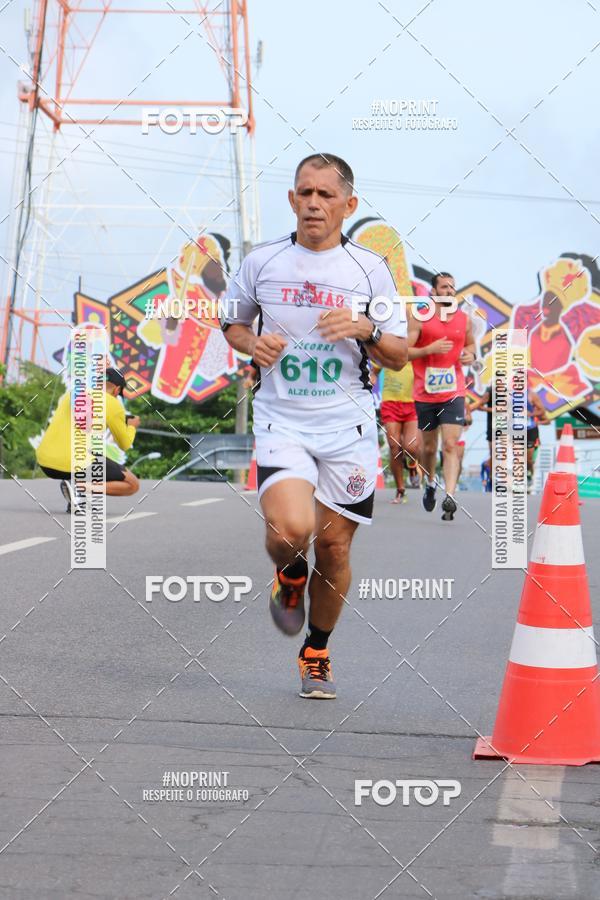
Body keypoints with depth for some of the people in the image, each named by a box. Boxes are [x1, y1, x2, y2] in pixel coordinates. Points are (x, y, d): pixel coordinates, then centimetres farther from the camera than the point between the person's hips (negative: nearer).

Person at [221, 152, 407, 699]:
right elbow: (232, 322, 19)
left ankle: (317, 654, 28)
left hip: (348, 425, 1)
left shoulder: (370, 268, 2)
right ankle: (289, 575, 14)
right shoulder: (262, 262, 3)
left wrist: (366, 329, -15)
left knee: (333, 546, 5)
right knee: (291, 528, -24)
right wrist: (253, 343, -4)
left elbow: (398, 357, 5)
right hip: (281, 422, -1)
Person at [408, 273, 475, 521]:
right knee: (429, 446, 14)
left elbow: (471, 343, 25)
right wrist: (430, 349, -21)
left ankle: (450, 497, -21)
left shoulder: (464, 319, 7)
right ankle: (430, 483, 41)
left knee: (450, 445, -13)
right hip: (425, 393, 0)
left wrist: (470, 354, 1)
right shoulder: (419, 319, -3)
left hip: (453, 392, 0)